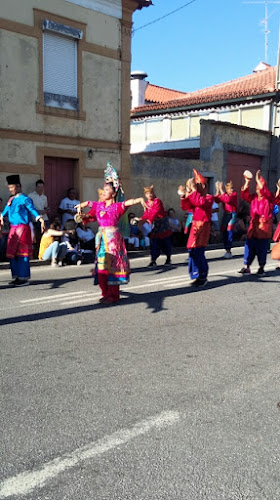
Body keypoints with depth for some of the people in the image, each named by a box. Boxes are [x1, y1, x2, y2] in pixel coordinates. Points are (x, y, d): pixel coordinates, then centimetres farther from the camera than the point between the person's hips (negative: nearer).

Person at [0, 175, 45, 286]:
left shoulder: (25, 199, -8)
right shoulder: (11, 199, 14)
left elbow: (33, 210, -18)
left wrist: (41, 220, -32)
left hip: (22, 228, -7)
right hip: (13, 228, 7)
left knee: (22, 254, -4)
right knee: (12, 253, 9)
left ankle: (24, 278, 3)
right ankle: (16, 277, 20)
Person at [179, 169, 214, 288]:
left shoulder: (209, 197, -6)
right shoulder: (195, 197, 14)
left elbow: (201, 202, -26)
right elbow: (185, 207, 15)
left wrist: (194, 191, -20)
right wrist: (185, 197, 0)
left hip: (203, 226, -7)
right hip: (195, 226, 8)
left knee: (198, 251, -12)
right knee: (193, 251, 7)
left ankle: (203, 277, -1)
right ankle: (199, 276, 16)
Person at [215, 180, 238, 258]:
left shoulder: (234, 194, -8)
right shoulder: (224, 194, 6)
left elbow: (228, 200, -25)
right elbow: (217, 200, -7)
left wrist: (221, 190, -23)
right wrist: (217, 190, -13)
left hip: (232, 214, -5)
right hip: (226, 214, 6)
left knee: (229, 231, -14)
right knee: (224, 231, 6)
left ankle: (228, 250, -11)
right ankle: (227, 251, 15)